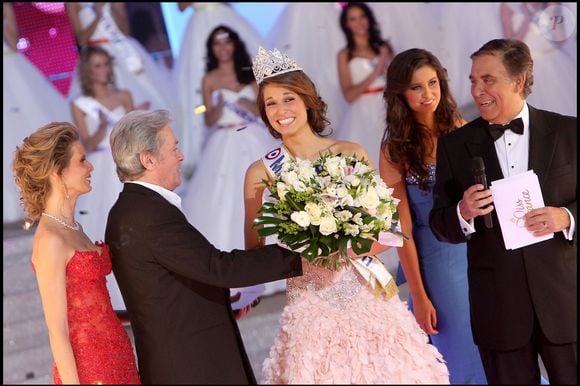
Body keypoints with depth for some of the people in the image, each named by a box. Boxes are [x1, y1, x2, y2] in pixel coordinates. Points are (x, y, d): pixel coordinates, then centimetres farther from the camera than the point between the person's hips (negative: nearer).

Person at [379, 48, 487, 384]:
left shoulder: (461, 130, -1)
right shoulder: (396, 148, -8)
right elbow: (403, 228, -6)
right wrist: (419, 296, -5)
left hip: (481, 248, 3)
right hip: (435, 258, -3)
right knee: (459, 348, 9)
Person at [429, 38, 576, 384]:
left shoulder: (568, 132, 0)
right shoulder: (455, 145, 3)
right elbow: (440, 225, 4)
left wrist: (567, 217, -18)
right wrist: (463, 213, -17)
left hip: (564, 298, 0)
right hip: (499, 307, 1)